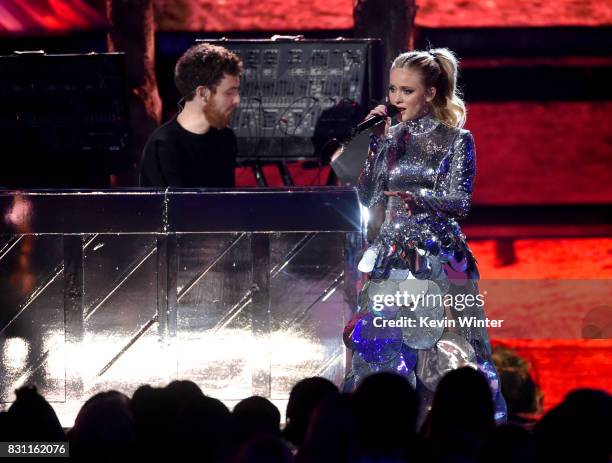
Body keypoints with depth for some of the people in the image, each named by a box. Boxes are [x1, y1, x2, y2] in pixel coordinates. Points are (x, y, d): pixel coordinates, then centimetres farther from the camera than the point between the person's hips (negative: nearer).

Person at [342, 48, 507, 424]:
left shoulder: (457, 139, -1)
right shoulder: (392, 137, 10)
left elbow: (459, 201, -8)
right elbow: (368, 197, 6)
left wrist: (412, 195, -17)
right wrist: (378, 142, 0)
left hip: (438, 259, -4)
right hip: (393, 258, 4)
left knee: (440, 347, -8)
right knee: (383, 342, -1)